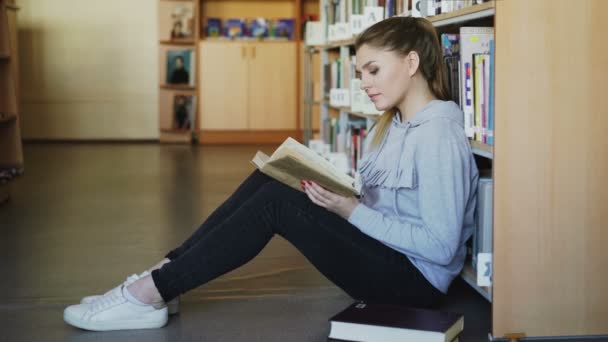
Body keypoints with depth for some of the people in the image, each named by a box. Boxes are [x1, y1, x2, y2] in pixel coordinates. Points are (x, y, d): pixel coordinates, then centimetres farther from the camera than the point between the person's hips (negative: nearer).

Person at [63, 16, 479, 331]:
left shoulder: (439, 137, -19)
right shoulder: (391, 126, 12)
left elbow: (441, 246, -23)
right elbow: (376, 201, 11)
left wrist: (351, 211, -23)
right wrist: (333, 192, -8)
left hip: (418, 279, -9)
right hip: (383, 252, 9)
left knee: (279, 202, -21)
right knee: (270, 181, -5)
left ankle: (151, 294, -16)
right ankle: (163, 273, -6)